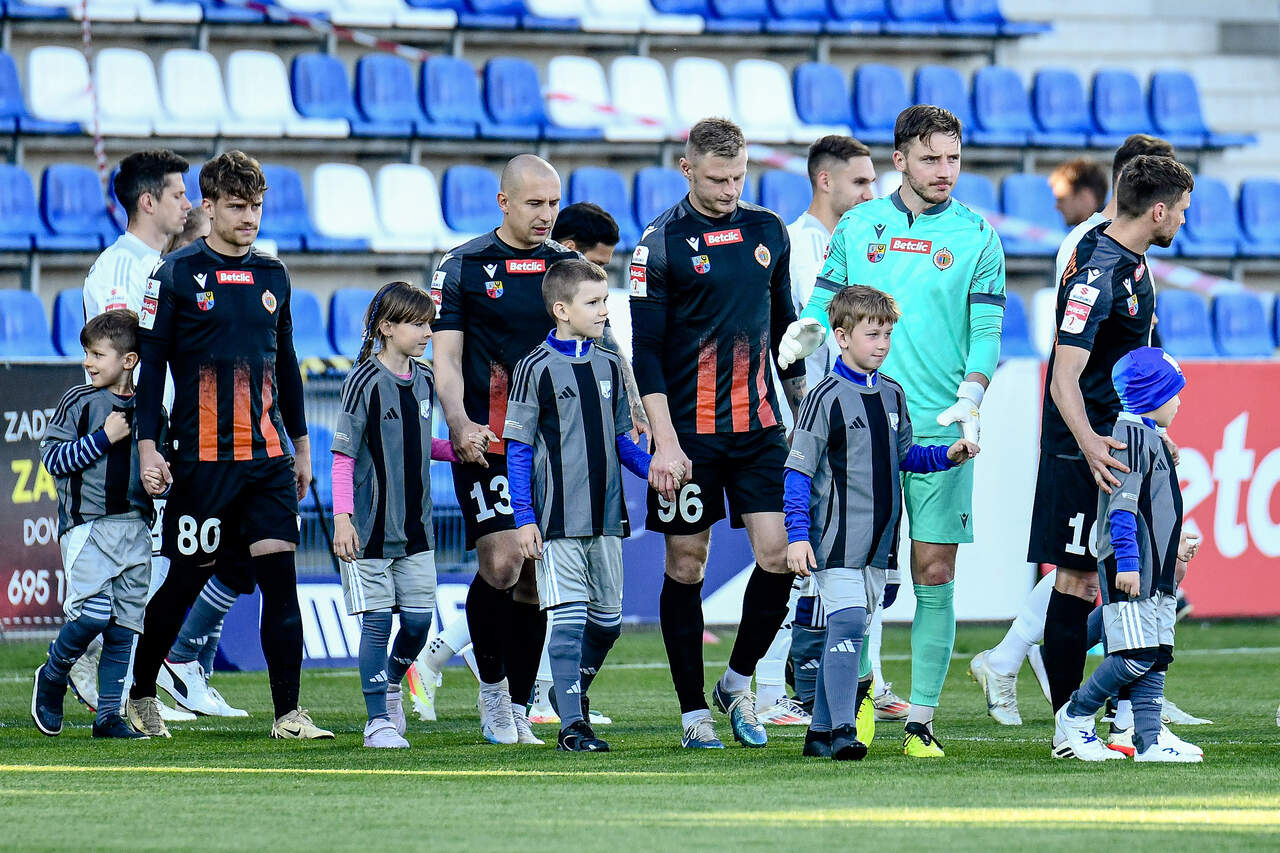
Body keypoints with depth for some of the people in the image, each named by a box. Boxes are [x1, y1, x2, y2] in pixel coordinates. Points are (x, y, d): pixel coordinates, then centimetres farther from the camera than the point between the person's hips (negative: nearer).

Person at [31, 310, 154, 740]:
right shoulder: (79, 402, -2)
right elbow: (52, 456, -8)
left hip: (135, 525, 4)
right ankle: (53, 676, 10)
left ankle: (109, 714, 9)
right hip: (86, 523, -4)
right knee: (94, 611, -17)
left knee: (125, 622, 3)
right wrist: (103, 437, -15)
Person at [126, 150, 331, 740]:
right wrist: (148, 445, -11)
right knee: (185, 580, 4)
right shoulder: (177, 275, -3)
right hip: (202, 457, -4)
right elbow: (149, 361, -4)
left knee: (280, 578, -6)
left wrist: (300, 445, 21)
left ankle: (288, 713, -6)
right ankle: (141, 696, 23)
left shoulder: (272, 276, 13)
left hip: (268, 457, 4)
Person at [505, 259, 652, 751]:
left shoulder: (609, 365, 11)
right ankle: (572, 725, -8)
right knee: (568, 618, -9)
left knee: (607, 619, 10)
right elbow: (517, 449, -4)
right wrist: (524, 518, -10)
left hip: (606, 516, 6)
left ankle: (575, 688, 32)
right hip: (558, 520, -6)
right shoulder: (537, 368, -5)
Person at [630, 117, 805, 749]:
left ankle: (738, 680, 13)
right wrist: (665, 441, -14)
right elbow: (645, 350, -7)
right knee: (686, 565, 1)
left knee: (779, 553, -7)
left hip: (759, 425, 4)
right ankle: (694, 712, 9)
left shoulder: (768, 231, 9)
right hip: (690, 432, -4)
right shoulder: (662, 242, -6)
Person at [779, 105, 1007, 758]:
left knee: (934, 572, -2)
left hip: (940, 428, -1)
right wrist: (809, 328, -7)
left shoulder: (976, 237, 4)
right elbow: (827, 300, 16)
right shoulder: (858, 226, 8)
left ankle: (921, 719, 2)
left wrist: (970, 399, -14)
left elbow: (987, 331, 2)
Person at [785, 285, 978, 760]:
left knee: (851, 630, 10)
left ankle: (821, 731, 16)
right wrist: (797, 536, -15)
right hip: (836, 541, -7)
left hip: (876, 541, 7)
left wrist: (948, 456, 6)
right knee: (847, 622, -17)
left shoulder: (892, 395, 12)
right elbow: (798, 471, -10)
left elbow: (905, 456, 23)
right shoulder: (827, 398, -10)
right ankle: (841, 731, -19)